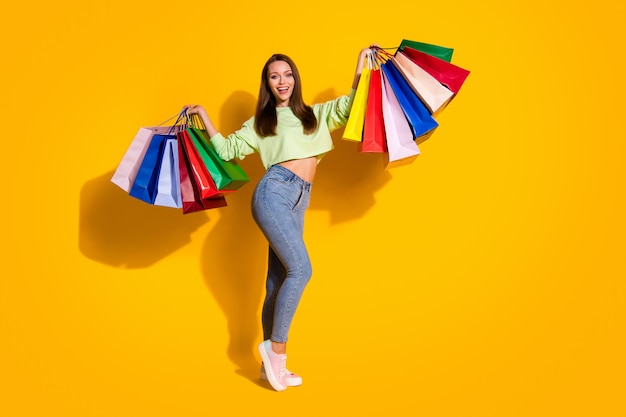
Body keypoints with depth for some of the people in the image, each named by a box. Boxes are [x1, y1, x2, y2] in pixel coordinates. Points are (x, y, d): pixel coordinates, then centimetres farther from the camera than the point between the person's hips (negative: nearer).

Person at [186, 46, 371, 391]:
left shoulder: (316, 114, 22)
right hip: (274, 192, -4)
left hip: (299, 201, 4)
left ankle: (271, 365, 11)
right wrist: (204, 117, 8)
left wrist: (360, 68, 5)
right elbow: (228, 149, 11)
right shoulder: (260, 123, 15)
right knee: (301, 268, -20)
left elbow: (350, 106, 11)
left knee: (278, 282, 5)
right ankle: (276, 346, -8)